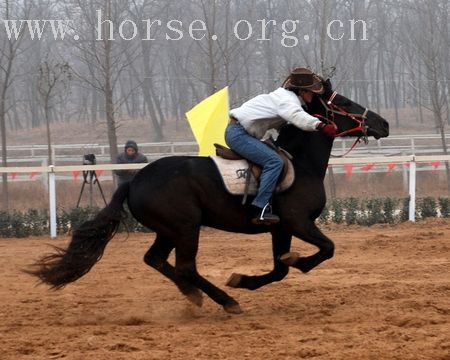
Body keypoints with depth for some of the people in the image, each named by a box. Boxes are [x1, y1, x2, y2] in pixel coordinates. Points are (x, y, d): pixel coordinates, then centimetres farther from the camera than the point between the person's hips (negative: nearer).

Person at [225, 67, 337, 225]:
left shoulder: (286, 96, 15)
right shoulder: (288, 99, -16)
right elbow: (297, 116, -38)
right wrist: (321, 126, -50)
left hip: (237, 132, 11)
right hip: (239, 134, -11)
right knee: (274, 162, -23)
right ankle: (260, 209, -29)